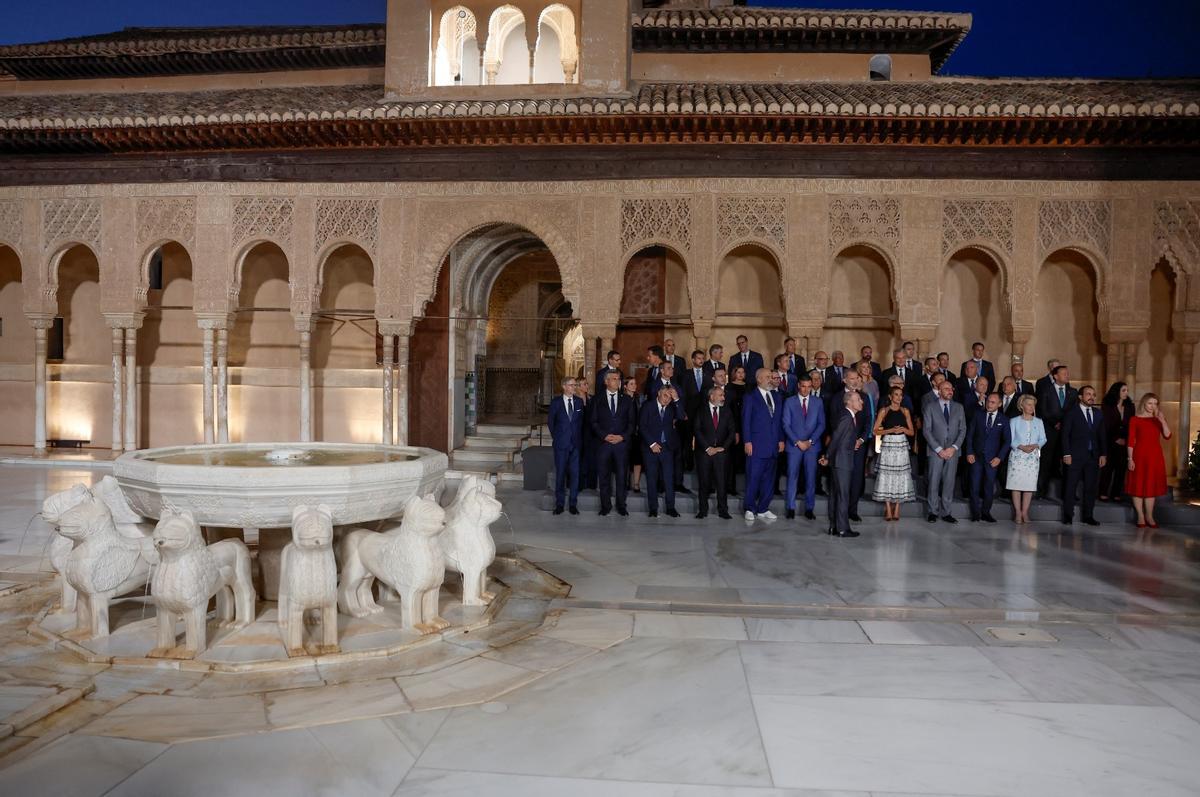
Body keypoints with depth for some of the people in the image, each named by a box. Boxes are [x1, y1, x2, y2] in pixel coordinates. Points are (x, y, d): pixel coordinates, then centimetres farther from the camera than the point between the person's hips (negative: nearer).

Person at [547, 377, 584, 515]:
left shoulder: (579, 402, 7)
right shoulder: (556, 403, 1)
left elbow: (582, 421, 11)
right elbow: (550, 422, 7)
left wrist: (580, 438, 6)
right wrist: (555, 436, 5)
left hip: (576, 443, 2)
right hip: (561, 443, -2)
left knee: (574, 473, 1)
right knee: (560, 473, 2)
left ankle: (573, 504, 9)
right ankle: (559, 503, 10)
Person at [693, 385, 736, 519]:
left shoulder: (726, 411, 10)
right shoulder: (701, 411, 3)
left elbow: (731, 432, 6)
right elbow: (697, 431, -4)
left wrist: (723, 447, -6)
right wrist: (707, 448, -10)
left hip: (721, 452, 1)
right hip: (704, 452, -1)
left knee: (721, 482, -3)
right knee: (704, 482, 3)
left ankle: (723, 511, 4)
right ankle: (703, 510, 12)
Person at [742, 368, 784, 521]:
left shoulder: (776, 396, 15)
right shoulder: (750, 397, -1)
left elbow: (780, 420, 16)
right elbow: (746, 421, -4)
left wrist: (781, 439, 9)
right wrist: (747, 441, -10)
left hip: (773, 445, 5)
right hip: (756, 445, -5)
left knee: (769, 478, 7)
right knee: (753, 478, -3)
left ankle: (763, 509, 15)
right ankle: (750, 509, 7)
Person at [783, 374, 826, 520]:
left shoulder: (818, 402, 7)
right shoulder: (789, 402, 3)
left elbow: (821, 424, 3)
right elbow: (786, 425, -1)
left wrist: (810, 441, -8)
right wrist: (797, 442, -10)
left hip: (812, 445, 1)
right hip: (794, 445, -1)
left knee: (811, 478, 3)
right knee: (792, 476, 0)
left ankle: (809, 508, 10)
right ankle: (791, 508, 7)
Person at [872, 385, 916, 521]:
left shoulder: (905, 411, 9)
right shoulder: (884, 410, 1)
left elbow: (912, 432, 11)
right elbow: (876, 431, -3)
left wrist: (903, 429, -9)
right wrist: (891, 430, -14)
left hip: (902, 446, 2)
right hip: (887, 445, -2)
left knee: (900, 476, 1)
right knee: (887, 476, -2)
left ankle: (897, 510, 7)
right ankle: (888, 509, 3)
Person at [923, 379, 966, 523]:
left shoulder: (958, 407, 11)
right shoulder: (930, 407, 2)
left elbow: (963, 429, 6)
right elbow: (926, 430, -3)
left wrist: (954, 447, -7)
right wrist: (939, 449, -11)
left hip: (952, 451, 2)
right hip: (936, 450, -2)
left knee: (949, 482, 3)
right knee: (934, 482, -1)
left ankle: (946, 512, 9)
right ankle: (933, 512, 8)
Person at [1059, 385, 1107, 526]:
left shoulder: (1098, 413, 12)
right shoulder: (1071, 413, -1)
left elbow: (1102, 435, 12)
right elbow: (1065, 435, -4)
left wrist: (1103, 454, 5)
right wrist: (1066, 454, -11)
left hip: (1093, 456, 4)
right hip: (1075, 456, -4)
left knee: (1091, 487, 5)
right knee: (1071, 486, -1)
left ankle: (1088, 515, 14)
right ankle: (1068, 515, 7)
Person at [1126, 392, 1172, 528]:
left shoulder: (1159, 419, 8)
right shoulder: (1135, 420, -2)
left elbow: (1167, 436, -7)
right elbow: (1130, 441, -4)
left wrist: (1162, 420, -18)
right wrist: (1130, 458, -9)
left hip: (1155, 456, 3)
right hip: (1139, 455, -3)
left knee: (1151, 486, 7)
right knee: (1138, 486, 0)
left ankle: (1149, 517, 14)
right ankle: (1140, 517, 9)